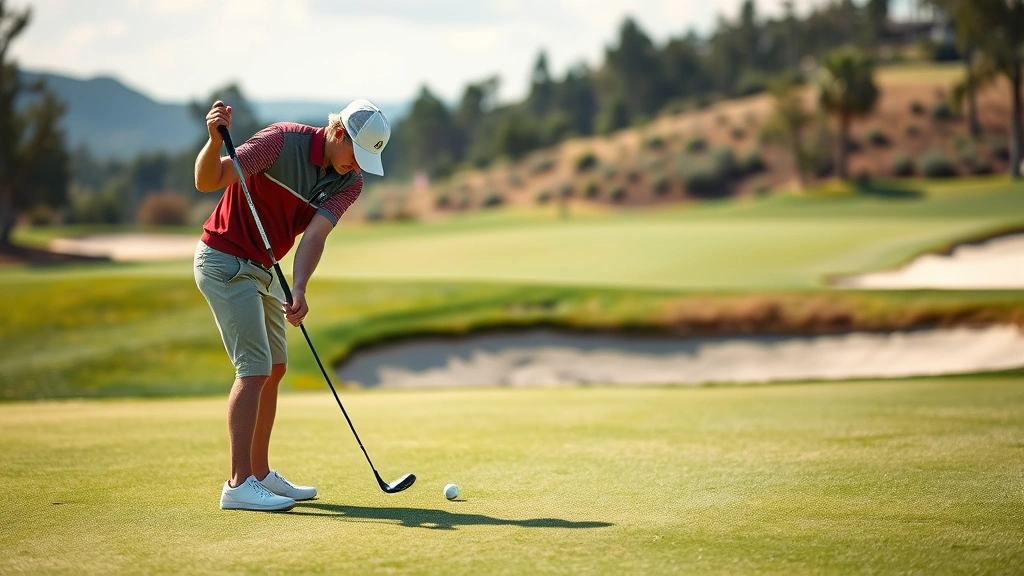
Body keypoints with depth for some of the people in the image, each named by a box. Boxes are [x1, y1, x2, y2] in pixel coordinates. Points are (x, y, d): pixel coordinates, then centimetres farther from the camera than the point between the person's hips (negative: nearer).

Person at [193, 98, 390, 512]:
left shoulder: (349, 183, -4)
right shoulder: (283, 141, -21)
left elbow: (314, 236, -17)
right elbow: (207, 181, -24)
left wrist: (298, 290, -33)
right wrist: (215, 139, -43)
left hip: (262, 269, 8)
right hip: (224, 261, -8)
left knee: (274, 369, 12)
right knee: (255, 368, -13)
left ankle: (260, 473, 22)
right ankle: (239, 485, -13)